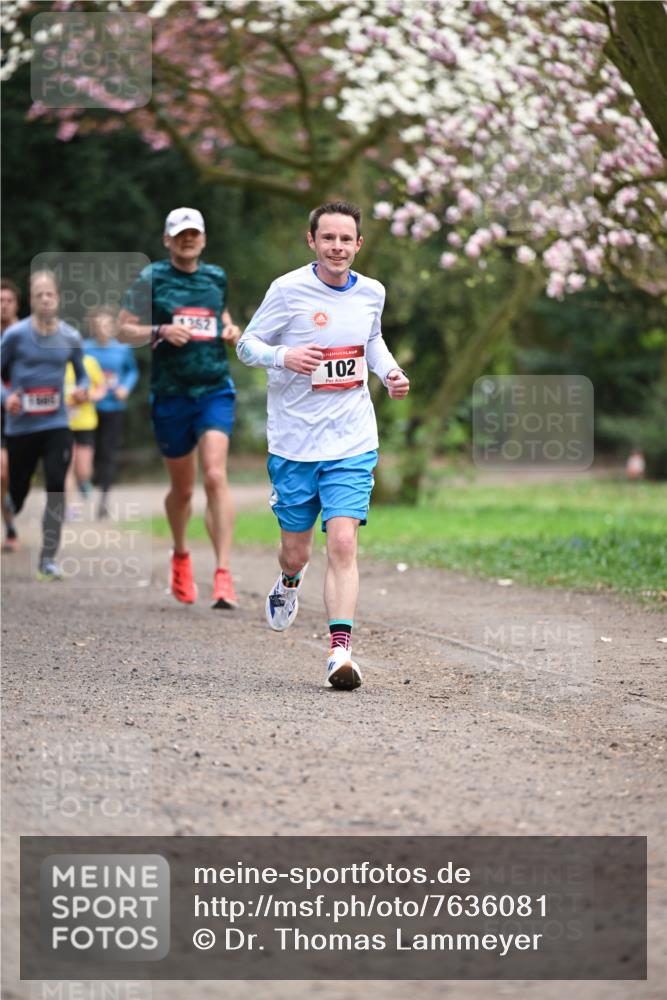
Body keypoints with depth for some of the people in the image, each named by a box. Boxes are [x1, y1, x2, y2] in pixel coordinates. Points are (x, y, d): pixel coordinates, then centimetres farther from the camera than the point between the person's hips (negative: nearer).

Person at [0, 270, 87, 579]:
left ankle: (48, 558, -6)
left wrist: (82, 389, -7)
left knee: (56, 487, -13)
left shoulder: (70, 337, 1)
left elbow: (81, 373, 14)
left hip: (56, 424, 1)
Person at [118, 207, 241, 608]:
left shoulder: (216, 277, 10)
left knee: (215, 474, -18)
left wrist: (231, 330, 6)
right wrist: (161, 331, -17)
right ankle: (181, 556, 40)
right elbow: (124, 330, 0)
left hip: (216, 389, 1)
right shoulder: (151, 278, 0)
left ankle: (224, 574, -22)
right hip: (170, 393, -1)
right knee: (182, 488, 10)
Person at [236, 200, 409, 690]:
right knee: (296, 550, 9)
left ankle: (340, 650, -16)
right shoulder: (288, 290, -9)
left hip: (352, 443, 1)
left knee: (343, 542, -14)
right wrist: (283, 356, -22)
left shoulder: (371, 293, 4)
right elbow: (247, 344, -2)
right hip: (293, 442, -1)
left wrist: (390, 372, 5)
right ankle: (289, 583, 46)